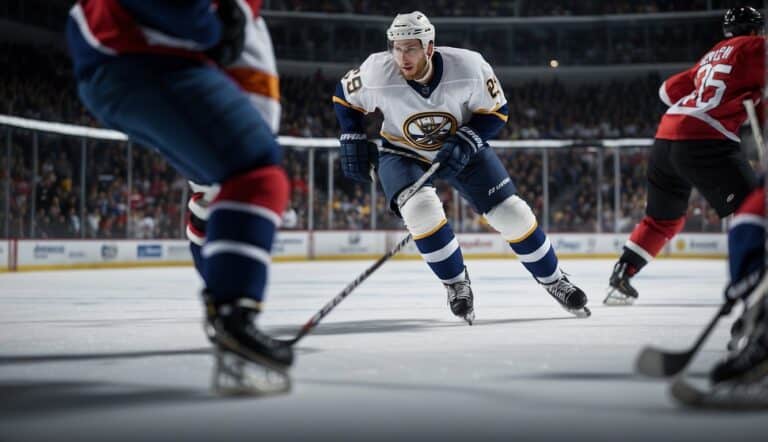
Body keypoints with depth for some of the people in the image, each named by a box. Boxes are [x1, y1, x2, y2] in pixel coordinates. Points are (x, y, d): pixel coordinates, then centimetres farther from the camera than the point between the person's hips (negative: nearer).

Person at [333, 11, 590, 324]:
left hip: (463, 148, 1)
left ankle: (553, 280, 20)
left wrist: (465, 143, -27)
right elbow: (344, 96, -6)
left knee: (510, 212, -4)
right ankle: (457, 285, -7)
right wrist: (353, 142, -10)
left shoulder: (468, 67, -29)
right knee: (421, 208, -29)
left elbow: (495, 111, -14)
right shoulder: (377, 74, -27)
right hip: (403, 153, 0)